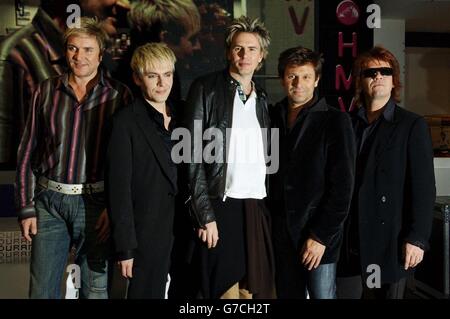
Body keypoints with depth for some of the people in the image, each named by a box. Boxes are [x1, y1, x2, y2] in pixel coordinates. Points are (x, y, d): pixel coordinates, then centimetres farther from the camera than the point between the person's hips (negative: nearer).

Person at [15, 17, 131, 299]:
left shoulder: (118, 95, -1)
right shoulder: (46, 91, 5)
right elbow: (27, 153, 7)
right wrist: (26, 208, 3)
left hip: (95, 202, -2)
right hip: (49, 202, 2)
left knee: (96, 289, 9)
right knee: (42, 289, 9)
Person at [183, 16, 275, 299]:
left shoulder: (262, 98, 16)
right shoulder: (207, 88, -1)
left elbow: (264, 158, 16)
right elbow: (194, 156, -7)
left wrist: (266, 208, 6)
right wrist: (206, 215, -12)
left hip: (257, 210, 5)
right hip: (221, 207, -5)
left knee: (256, 290, 6)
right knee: (224, 290, -2)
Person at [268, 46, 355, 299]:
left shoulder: (336, 120, -5)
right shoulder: (273, 117, 7)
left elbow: (342, 186, -9)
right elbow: (269, 173, 9)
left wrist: (321, 236, -12)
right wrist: (268, 226, 2)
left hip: (319, 235, -4)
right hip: (281, 234, 4)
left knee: (322, 294, 2)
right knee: (287, 293, 12)